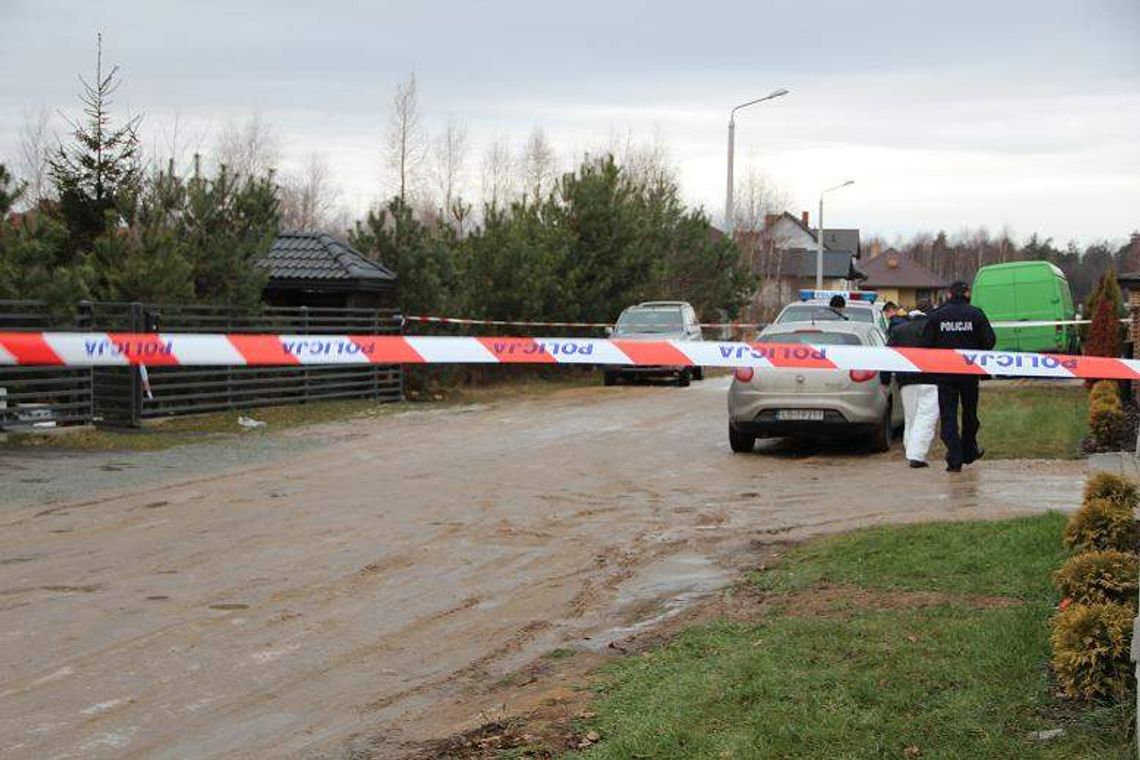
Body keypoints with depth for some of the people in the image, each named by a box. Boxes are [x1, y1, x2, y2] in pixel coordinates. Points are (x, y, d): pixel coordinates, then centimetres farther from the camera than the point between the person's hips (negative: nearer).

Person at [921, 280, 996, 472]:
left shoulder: (936, 315, -2)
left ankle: (954, 460, -9)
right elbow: (989, 340, -5)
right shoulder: (976, 314, -3)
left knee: (948, 415, 0)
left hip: (944, 372, -1)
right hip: (970, 371, 1)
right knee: (970, 413, 18)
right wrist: (977, 354, 13)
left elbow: (926, 343, -4)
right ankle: (969, 452, 31)